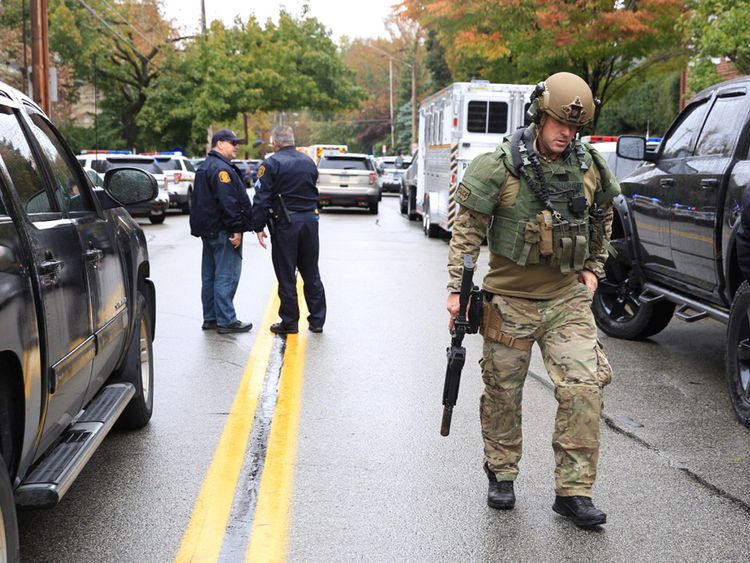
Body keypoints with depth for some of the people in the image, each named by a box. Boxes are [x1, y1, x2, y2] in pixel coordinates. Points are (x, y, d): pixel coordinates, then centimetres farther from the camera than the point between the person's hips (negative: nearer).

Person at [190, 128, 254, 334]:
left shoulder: (205, 168, 19)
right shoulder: (221, 168, -16)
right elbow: (228, 202, -23)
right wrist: (236, 229, -22)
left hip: (208, 230, 11)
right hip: (222, 231, -11)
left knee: (210, 275, 13)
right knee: (226, 276, -7)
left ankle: (210, 318, 20)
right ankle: (226, 321, -5)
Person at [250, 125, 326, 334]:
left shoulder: (271, 164, -8)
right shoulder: (309, 162, 10)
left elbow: (261, 199, -11)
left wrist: (259, 227, -6)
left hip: (285, 223, -5)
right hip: (310, 220, 5)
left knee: (286, 276, 3)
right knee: (311, 274, 12)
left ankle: (290, 322, 8)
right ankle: (317, 320, 16)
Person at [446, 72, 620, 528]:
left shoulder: (590, 168, 3)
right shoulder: (499, 168, -10)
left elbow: (603, 222, 20)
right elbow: (468, 230, -8)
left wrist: (594, 269, 14)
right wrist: (457, 289, -12)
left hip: (568, 300, 3)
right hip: (510, 302, -2)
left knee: (584, 387, -8)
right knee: (503, 392, 9)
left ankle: (574, 491, 2)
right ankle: (501, 475, 30)